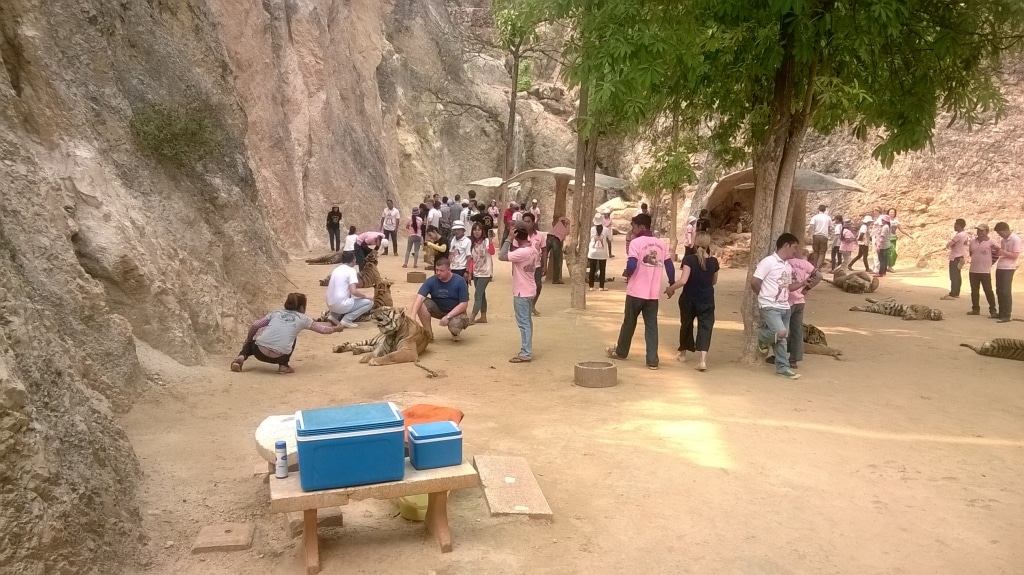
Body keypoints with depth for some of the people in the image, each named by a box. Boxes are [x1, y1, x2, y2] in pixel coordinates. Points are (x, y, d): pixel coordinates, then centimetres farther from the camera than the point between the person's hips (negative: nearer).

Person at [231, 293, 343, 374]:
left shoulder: (276, 313, 22)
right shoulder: (303, 318, 17)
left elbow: (254, 325, 16)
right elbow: (323, 329, 28)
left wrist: (248, 341, 32)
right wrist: (336, 329, 47)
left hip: (260, 351, 2)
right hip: (278, 357, -2)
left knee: (252, 343, 37)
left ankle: (241, 357, 7)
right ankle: (283, 365, 18)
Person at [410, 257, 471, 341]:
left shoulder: (460, 281, -18)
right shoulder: (431, 281, -14)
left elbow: (464, 304, -17)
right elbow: (419, 297, -26)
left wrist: (448, 317, -27)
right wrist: (413, 316, -41)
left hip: (455, 311, -3)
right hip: (438, 309, 3)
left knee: (455, 327, -36)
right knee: (420, 304, -24)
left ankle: (455, 332, 5)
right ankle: (428, 333, -9)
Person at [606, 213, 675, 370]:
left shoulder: (636, 242, -11)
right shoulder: (661, 244, 7)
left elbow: (631, 266, -21)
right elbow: (670, 267, 9)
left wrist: (628, 275, 0)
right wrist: (672, 284, 22)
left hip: (636, 291, -4)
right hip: (653, 293, 4)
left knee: (629, 323, 12)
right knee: (651, 326, 6)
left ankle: (621, 352, 29)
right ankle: (652, 360, 1)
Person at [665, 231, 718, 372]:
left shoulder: (689, 259, -15)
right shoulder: (713, 261, -3)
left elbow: (683, 281, -24)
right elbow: (714, 282, 11)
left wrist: (670, 289, -11)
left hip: (689, 299, -1)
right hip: (707, 301, 1)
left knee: (686, 325, 18)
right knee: (705, 327, 1)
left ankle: (683, 353, 34)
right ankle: (703, 359, -15)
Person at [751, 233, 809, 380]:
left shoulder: (788, 266, 13)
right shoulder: (769, 262, -12)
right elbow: (754, 282, -13)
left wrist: (803, 283, 8)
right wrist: (765, 296, 2)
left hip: (785, 307, 8)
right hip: (770, 306, -7)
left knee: (783, 338, 9)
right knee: (781, 332, -23)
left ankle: (782, 367, 18)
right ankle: (763, 337, 9)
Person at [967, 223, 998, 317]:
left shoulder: (990, 243, -8)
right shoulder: (973, 242, 8)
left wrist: (988, 263, 1)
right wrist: (977, 261, 14)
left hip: (985, 271, -5)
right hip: (973, 271, 5)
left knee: (988, 291, -3)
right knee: (974, 291, 10)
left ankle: (993, 310, 3)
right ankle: (975, 309, 18)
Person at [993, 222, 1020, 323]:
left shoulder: (1015, 239, -11)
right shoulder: (1003, 240, 13)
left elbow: (1015, 255, -16)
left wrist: (1002, 251, -21)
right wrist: (997, 251, 0)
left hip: (1008, 268, -8)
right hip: (999, 267, 8)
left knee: (1006, 292, -8)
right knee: (999, 291, 10)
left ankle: (1006, 316, -6)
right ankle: (1001, 313, 18)